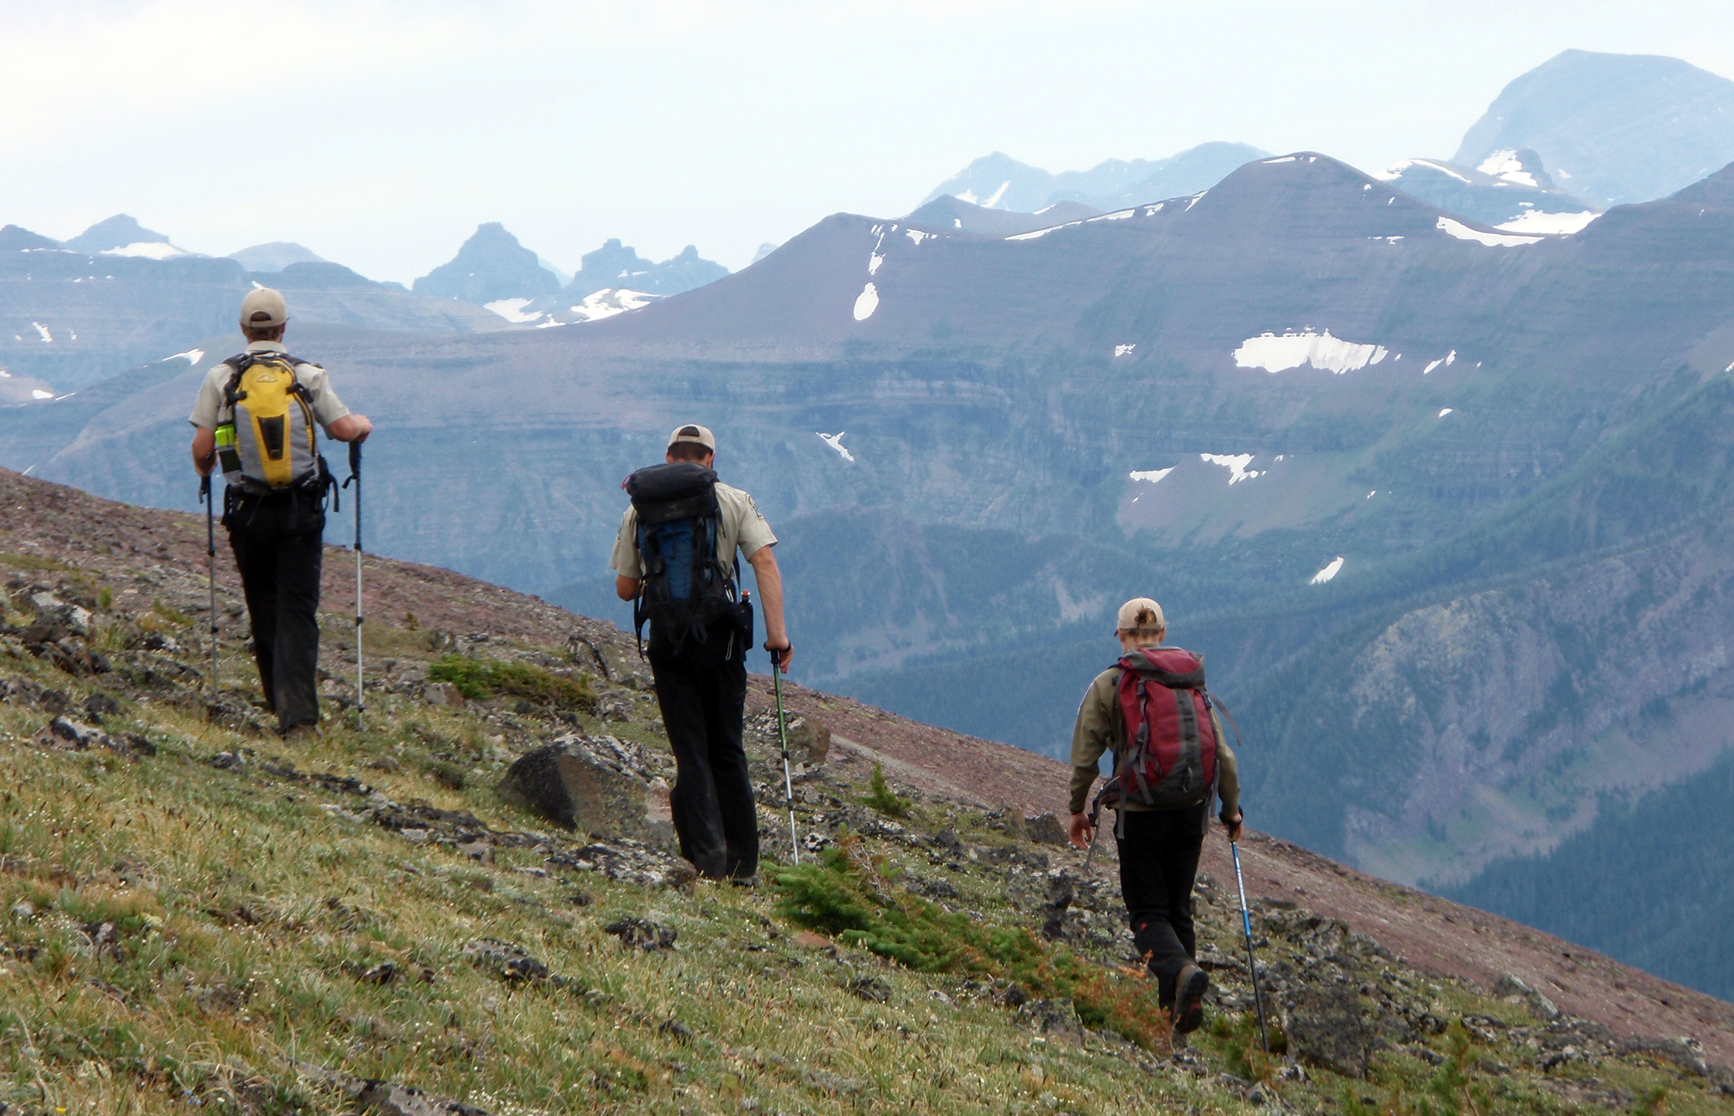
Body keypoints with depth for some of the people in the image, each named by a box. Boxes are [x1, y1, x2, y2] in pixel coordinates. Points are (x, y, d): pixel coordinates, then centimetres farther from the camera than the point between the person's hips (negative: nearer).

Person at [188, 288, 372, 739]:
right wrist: (365, 425, 20)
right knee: (298, 611, -3)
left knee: (265, 610, 15)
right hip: (302, 509, -1)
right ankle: (299, 715, -15)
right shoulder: (308, 375, -1)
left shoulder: (221, 377, -1)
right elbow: (345, 429, -4)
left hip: (248, 511, 1)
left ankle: (282, 705, 21)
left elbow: (201, 448, -2)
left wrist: (203, 468, 21)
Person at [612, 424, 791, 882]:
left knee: (691, 753, 5)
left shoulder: (640, 510, 8)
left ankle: (707, 859, -5)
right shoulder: (734, 501, 4)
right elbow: (764, 562, -9)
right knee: (727, 750, 11)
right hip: (720, 635, 0)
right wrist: (777, 633, -12)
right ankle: (743, 862, 12)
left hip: (666, 638, 0)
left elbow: (625, 589, 10)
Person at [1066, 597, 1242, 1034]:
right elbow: (1223, 754, 6)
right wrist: (1232, 810, 19)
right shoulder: (1193, 681, 6)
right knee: (1178, 908, 18)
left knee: (1148, 913, 2)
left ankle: (1181, 970, -27)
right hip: (1191, 812, 4)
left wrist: (1077, 810, 11)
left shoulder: (1108, 685, -5)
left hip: (1140, 815, -4)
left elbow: (1084, 756, -3)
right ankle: (1176, 1004, 19)